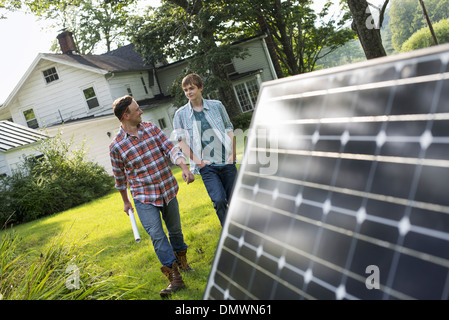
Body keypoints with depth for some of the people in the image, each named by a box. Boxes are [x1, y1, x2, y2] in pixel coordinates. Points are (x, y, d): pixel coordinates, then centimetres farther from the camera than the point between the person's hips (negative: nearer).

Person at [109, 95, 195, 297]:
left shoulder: (151, 128, 0)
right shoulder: (116, 146, -9)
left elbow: (170, 148, -9)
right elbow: (120, 177, 3)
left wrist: (184, 167, -28)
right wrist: (126, 202, 13)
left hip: (168, 191, 3)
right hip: (144, 198, -3)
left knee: (175, 230, 16)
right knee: (157, 235, -13)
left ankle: (182, 261, 42)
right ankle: (175, 278, -6)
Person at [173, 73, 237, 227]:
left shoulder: (217, 105, 9)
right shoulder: (181, 114, 4)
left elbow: (229, 129, 13)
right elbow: (181, 141, 2)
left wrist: (233, 153, 0)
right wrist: (197, 160, -10)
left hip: (226, 162, 2)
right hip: (206, 165, -2)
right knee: (219, 200, -15)